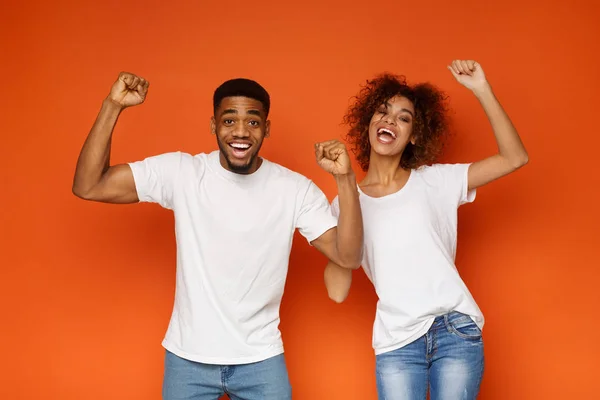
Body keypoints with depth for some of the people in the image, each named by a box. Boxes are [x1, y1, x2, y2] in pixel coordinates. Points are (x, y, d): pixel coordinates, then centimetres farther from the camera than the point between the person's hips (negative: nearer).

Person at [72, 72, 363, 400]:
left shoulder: (296, 189, -8)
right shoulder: (180, 172, -9)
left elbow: (348, 256, -15)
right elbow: (88, 187, -13)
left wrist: (345, 179, -27)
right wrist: (113, 106, -22)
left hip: (261, 359, 0)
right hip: (188, 358, 0)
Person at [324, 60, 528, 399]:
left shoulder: (435, 181, 6)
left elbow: (515, 158, -2)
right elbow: (338, 291, -3)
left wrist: (482, 89, -10)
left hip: (457, 330, 0)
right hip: (397, 342, 0)